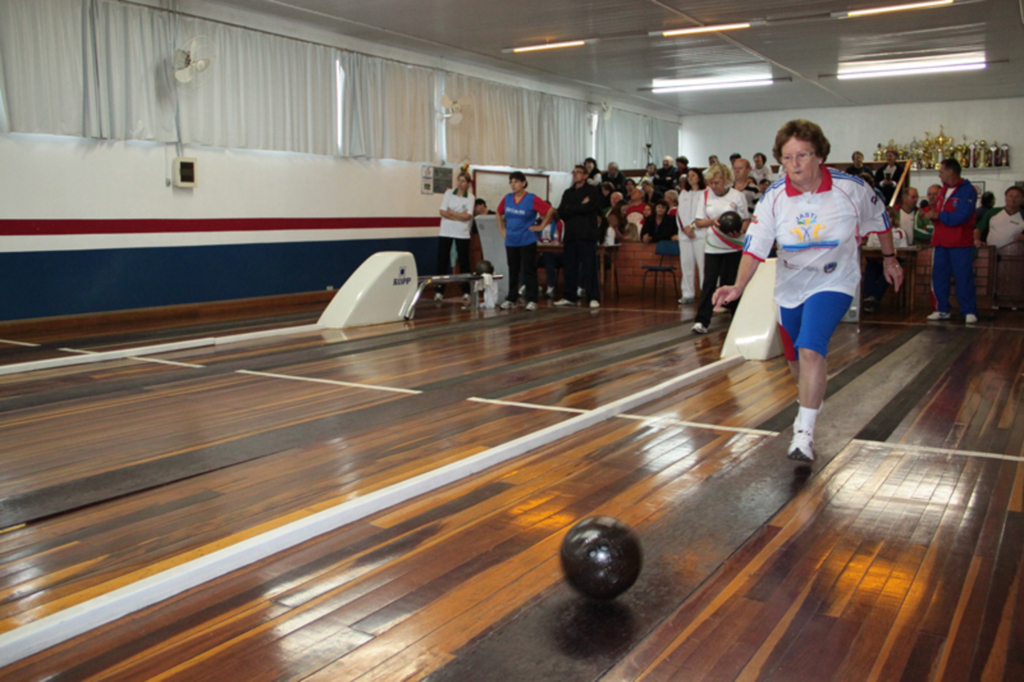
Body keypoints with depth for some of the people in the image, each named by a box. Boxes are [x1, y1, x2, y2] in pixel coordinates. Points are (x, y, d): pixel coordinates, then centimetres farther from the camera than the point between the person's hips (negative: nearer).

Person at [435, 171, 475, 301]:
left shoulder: (470, 197, 1)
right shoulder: (448, 193, 6)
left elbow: (468, 216, -10)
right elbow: (442, 212, -3)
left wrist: (451, 213, -9)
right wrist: (460, 216, -10)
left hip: (462, 234, -2)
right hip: (445, 232, 2)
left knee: (464, 262, 3)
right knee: (442, 261, 1)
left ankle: (466, 292, 10)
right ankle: (439, 291, 8)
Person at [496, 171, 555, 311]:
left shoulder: (532, 199, -8)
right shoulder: (507, 198, 6)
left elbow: (550, 210, -8)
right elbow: (499, 213, 22)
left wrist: (541, 226, -7)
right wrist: (501, 228, 13)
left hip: (527, 241, -4)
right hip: (511, 241, 5)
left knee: (529, 271, -2)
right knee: (513, 271, 10)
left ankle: (532, 300, 3)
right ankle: (511, 299, 18)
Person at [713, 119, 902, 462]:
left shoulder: (850, 188, -16)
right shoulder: (774, 198, -15)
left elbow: (880, 218, 3)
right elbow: (755, 248, -18)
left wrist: (890, 259, 12)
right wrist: (738, 286, -33)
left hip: (833, 283, -3)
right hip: (790, 286, 3)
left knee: (811, 350, -23)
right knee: (795, 356, 16)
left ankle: (804, 431, -15)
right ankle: (811, 400, 49)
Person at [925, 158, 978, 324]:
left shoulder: (967, 190, -10)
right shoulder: (944, 189, 15)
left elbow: (959, 217, -20)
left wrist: (938, 215, -11)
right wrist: (932, 212, -4)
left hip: (960, 243, -7)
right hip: (940, 242, 7)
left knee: (963, 278, -4)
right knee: (939, 276, 7)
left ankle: (969, 311, 3)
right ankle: (942, 310, 16)